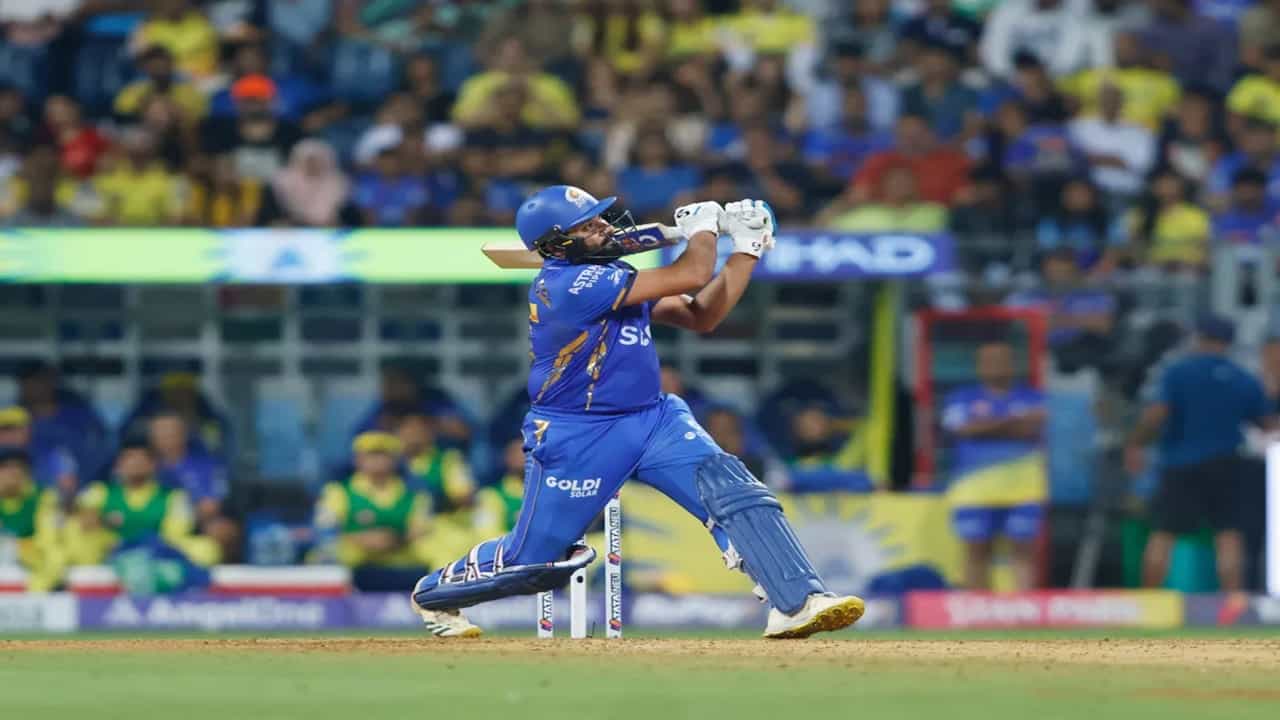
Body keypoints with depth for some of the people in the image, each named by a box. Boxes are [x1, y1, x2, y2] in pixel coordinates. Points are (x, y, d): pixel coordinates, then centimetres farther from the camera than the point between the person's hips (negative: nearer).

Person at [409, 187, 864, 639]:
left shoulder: (614, 277, 6)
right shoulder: (568, 284, -24)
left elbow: (701, 316, 10)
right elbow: (691, 277, -24)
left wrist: (747, 247, 4)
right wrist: (703, 226, -4)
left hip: (653, 419, 7)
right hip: (576, 438, -7)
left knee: (730, 488, -17)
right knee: (531, 560, 4)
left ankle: (798, 602, -26)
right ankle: (433, 595, 34)